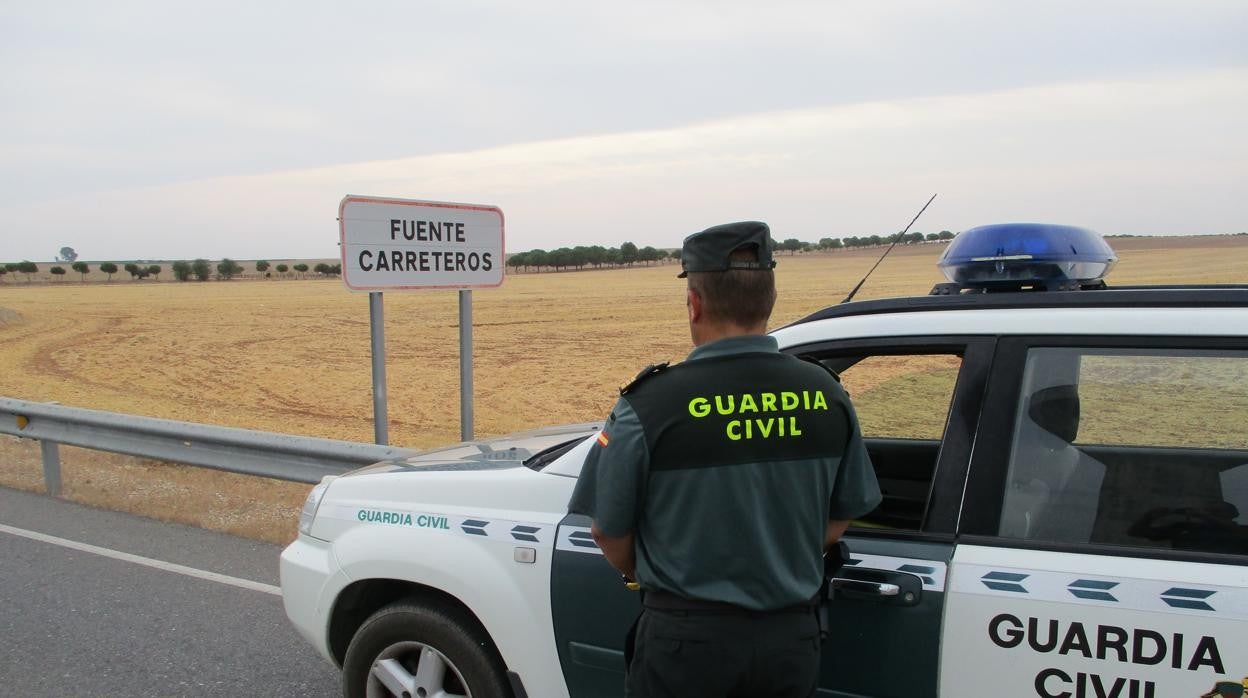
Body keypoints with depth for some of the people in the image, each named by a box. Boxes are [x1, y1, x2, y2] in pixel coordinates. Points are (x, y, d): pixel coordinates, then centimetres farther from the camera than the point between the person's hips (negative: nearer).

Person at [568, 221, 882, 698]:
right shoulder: (825, 394, -6)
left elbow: (611, 533, -7)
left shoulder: (649, 404, -18)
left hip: (687, 639, -3)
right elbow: (839, 520, 4)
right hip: (793, 637, 4)